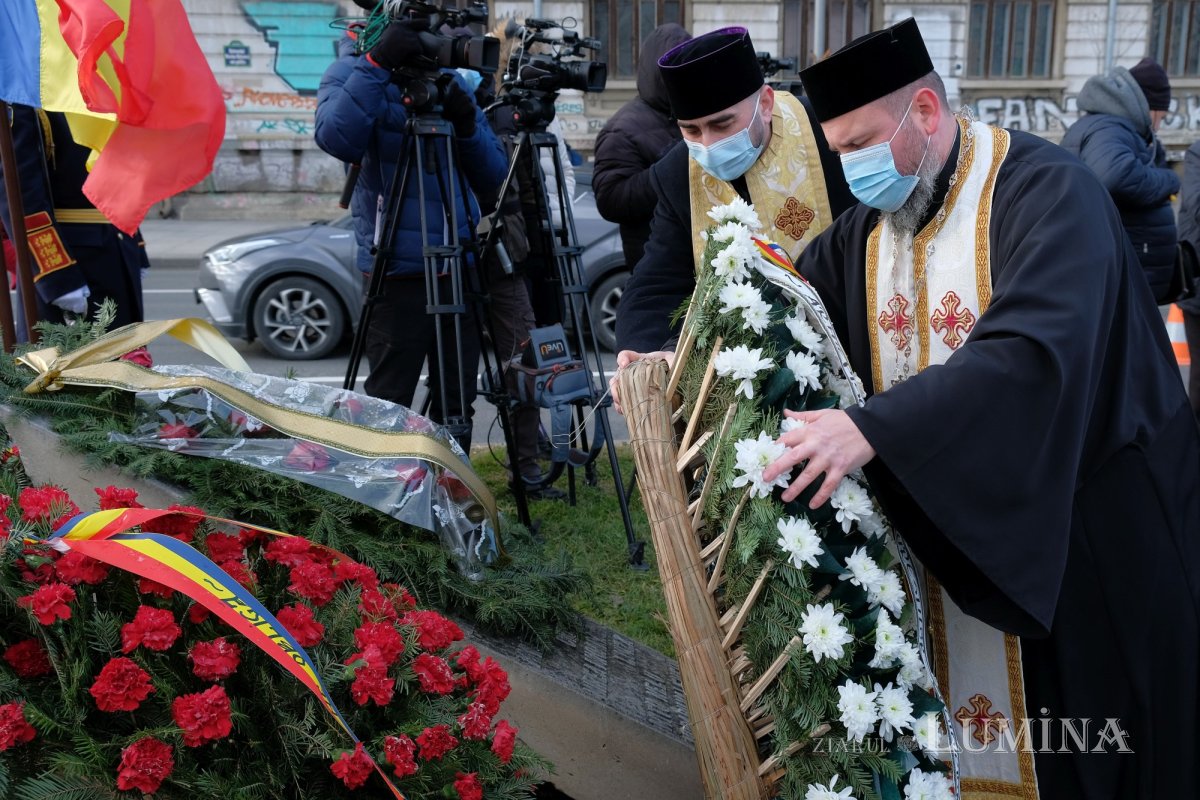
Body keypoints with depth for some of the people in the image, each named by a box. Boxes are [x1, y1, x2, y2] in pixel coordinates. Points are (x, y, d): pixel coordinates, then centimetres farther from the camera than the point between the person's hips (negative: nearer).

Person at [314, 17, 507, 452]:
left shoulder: (450, 80, 13)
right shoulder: (351, 72, -1)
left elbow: (492, 175, 8)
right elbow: (336, 138, -24)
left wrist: (466, 124, -9)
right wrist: (376, 64, -29)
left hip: (458, 268, 5)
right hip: (399, 270, -5)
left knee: (457, 404, 10)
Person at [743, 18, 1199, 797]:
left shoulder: (1045, 191, -19)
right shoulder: (870, 222, 3)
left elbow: (1035, 350, -34)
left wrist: (873, 427, -42)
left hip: (1076, 528, -5)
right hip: (937, 523, 6)